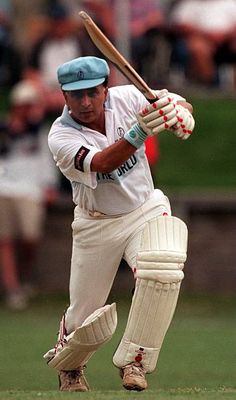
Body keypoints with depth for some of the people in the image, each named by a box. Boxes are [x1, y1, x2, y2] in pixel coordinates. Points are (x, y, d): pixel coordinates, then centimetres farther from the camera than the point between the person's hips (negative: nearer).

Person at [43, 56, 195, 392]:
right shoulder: (61, 136, -22)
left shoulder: (127, 98, -14)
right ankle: (66, 364, 40)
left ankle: (133, 361, -13)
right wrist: (139, 132, -56)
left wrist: (180, 112, -36)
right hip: (97, 225, -1)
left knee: (163, 271, -30)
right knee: (86, 321, 3)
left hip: (146, 210, 1)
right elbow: (101, 163, -39)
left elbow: (178, 103, -10)